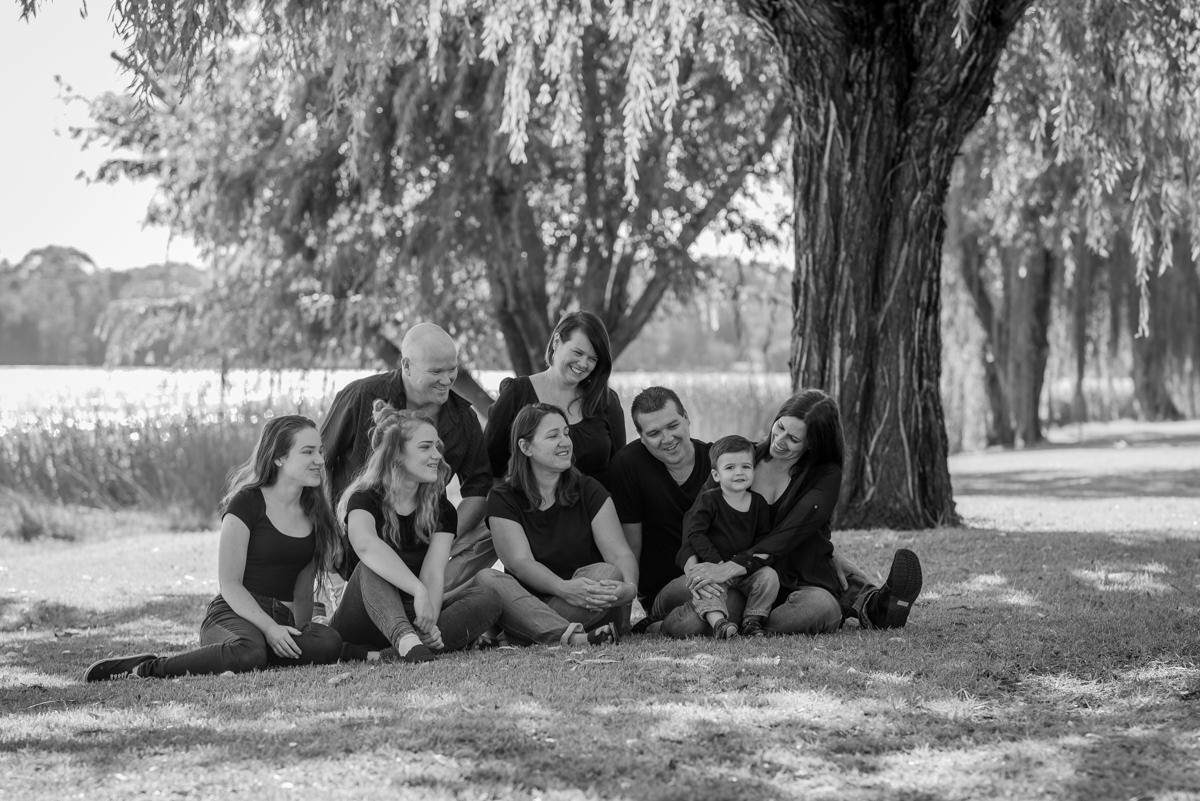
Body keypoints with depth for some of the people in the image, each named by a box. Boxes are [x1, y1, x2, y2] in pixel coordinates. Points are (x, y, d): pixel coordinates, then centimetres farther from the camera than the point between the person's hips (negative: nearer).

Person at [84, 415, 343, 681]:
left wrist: (300, 629, 6)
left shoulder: (314, 511, 14)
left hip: (282, 618, 6)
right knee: (249, 650, -43)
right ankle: (148, 668, -26)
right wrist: (269, 627, -21)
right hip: (232, 616, -6)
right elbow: (230, 583, -10)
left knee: (329, 643, -30)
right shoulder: (246, 504, -5)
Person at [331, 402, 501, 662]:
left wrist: (429, 623, -31)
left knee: (487, 600, -21)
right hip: (363, 620, -4)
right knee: (373, 567, -30)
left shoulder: (441, 510, 6)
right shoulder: (365, 500, -8)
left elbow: (433, 573, -10)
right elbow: (365, 544, -34)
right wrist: (418, 591, -46)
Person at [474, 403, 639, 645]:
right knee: (485, 579, -28)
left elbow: (620, 553, -4)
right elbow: (520, 561, -10)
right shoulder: (503, 498, 4)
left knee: (606, 573, -29)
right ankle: (572, 637, -49)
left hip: (589, 609, 0)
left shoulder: (589, 490, 7)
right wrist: (564, 588, -30)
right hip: (531, 602, 0)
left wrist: (629, 587, -29)